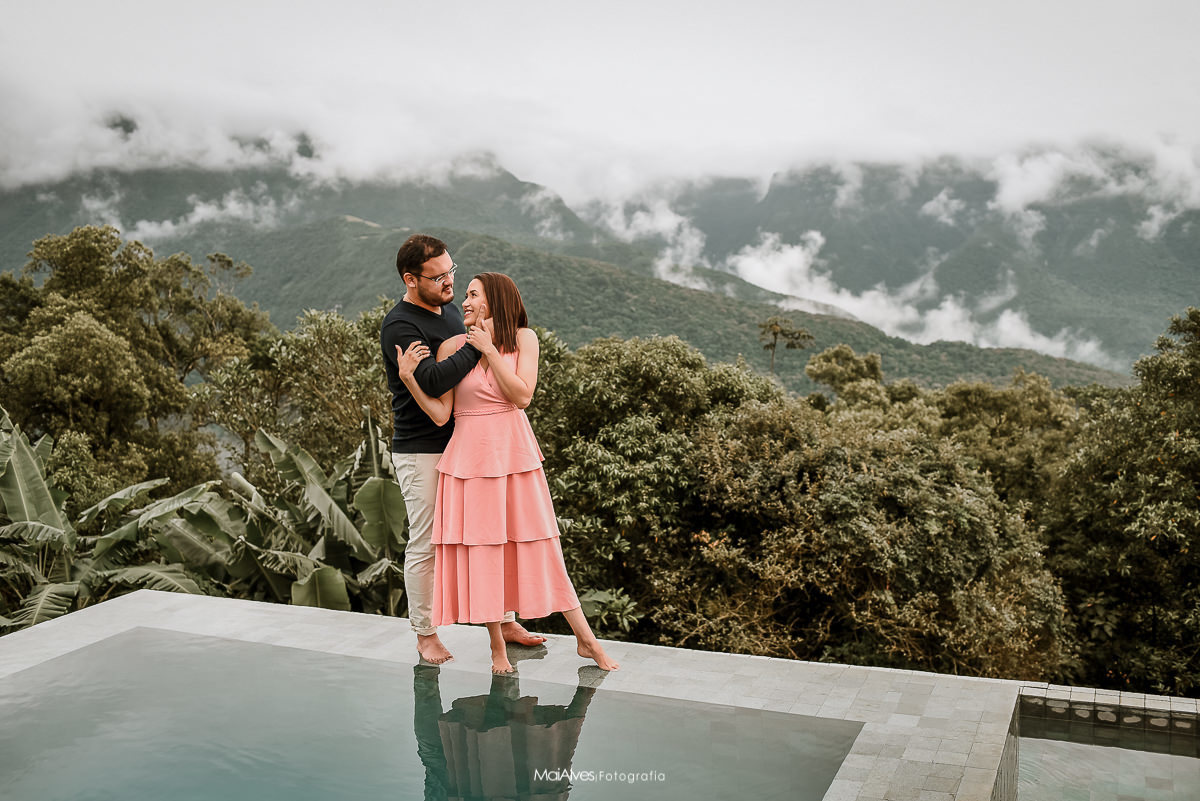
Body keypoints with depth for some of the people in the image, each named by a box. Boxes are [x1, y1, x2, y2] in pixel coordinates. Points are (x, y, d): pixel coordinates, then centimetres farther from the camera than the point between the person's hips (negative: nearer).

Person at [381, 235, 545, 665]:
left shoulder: (450, 309, 11)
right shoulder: (399, 327, -15)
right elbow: (433, 380, -29)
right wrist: (477, 344, -26)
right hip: (421, 452, -7)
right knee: (426, 544, 2)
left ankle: (505, 621, 23)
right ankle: (425, 634, 18)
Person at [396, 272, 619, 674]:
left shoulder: (524, 338, 1)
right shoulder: (451, 347, -1)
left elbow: (522, 396, -11)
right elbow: (441, 414, -6)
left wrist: (489, 349, -13)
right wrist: (407, 377, -17)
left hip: (514, 455, 0)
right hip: (470, 456, 0)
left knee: (539, 547, 4)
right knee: (480, 550, 4)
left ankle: (586, 639, 15)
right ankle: (497, 647, 20)